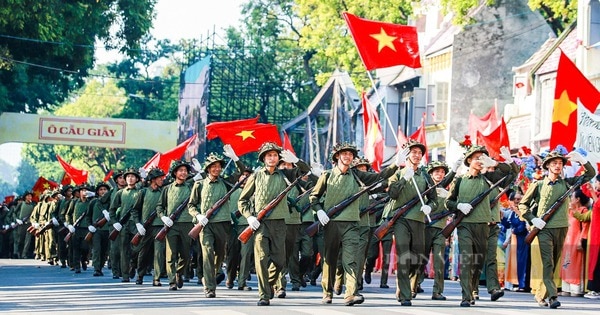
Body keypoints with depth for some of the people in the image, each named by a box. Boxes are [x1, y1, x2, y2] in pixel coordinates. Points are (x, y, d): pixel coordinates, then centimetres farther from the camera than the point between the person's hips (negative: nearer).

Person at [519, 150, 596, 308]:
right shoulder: (538, 185, 4)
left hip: (562, 228, 3)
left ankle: (541, 295, 19)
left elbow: (590, 174, 8)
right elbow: (523, 204, 9)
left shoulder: (566, 183, 9)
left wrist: (581, 160, -8)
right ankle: (552, 296, -22)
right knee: (547, 263, -14)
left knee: (554, 263, 8)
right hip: (545, 229, -3)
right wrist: (533, 219, -6)